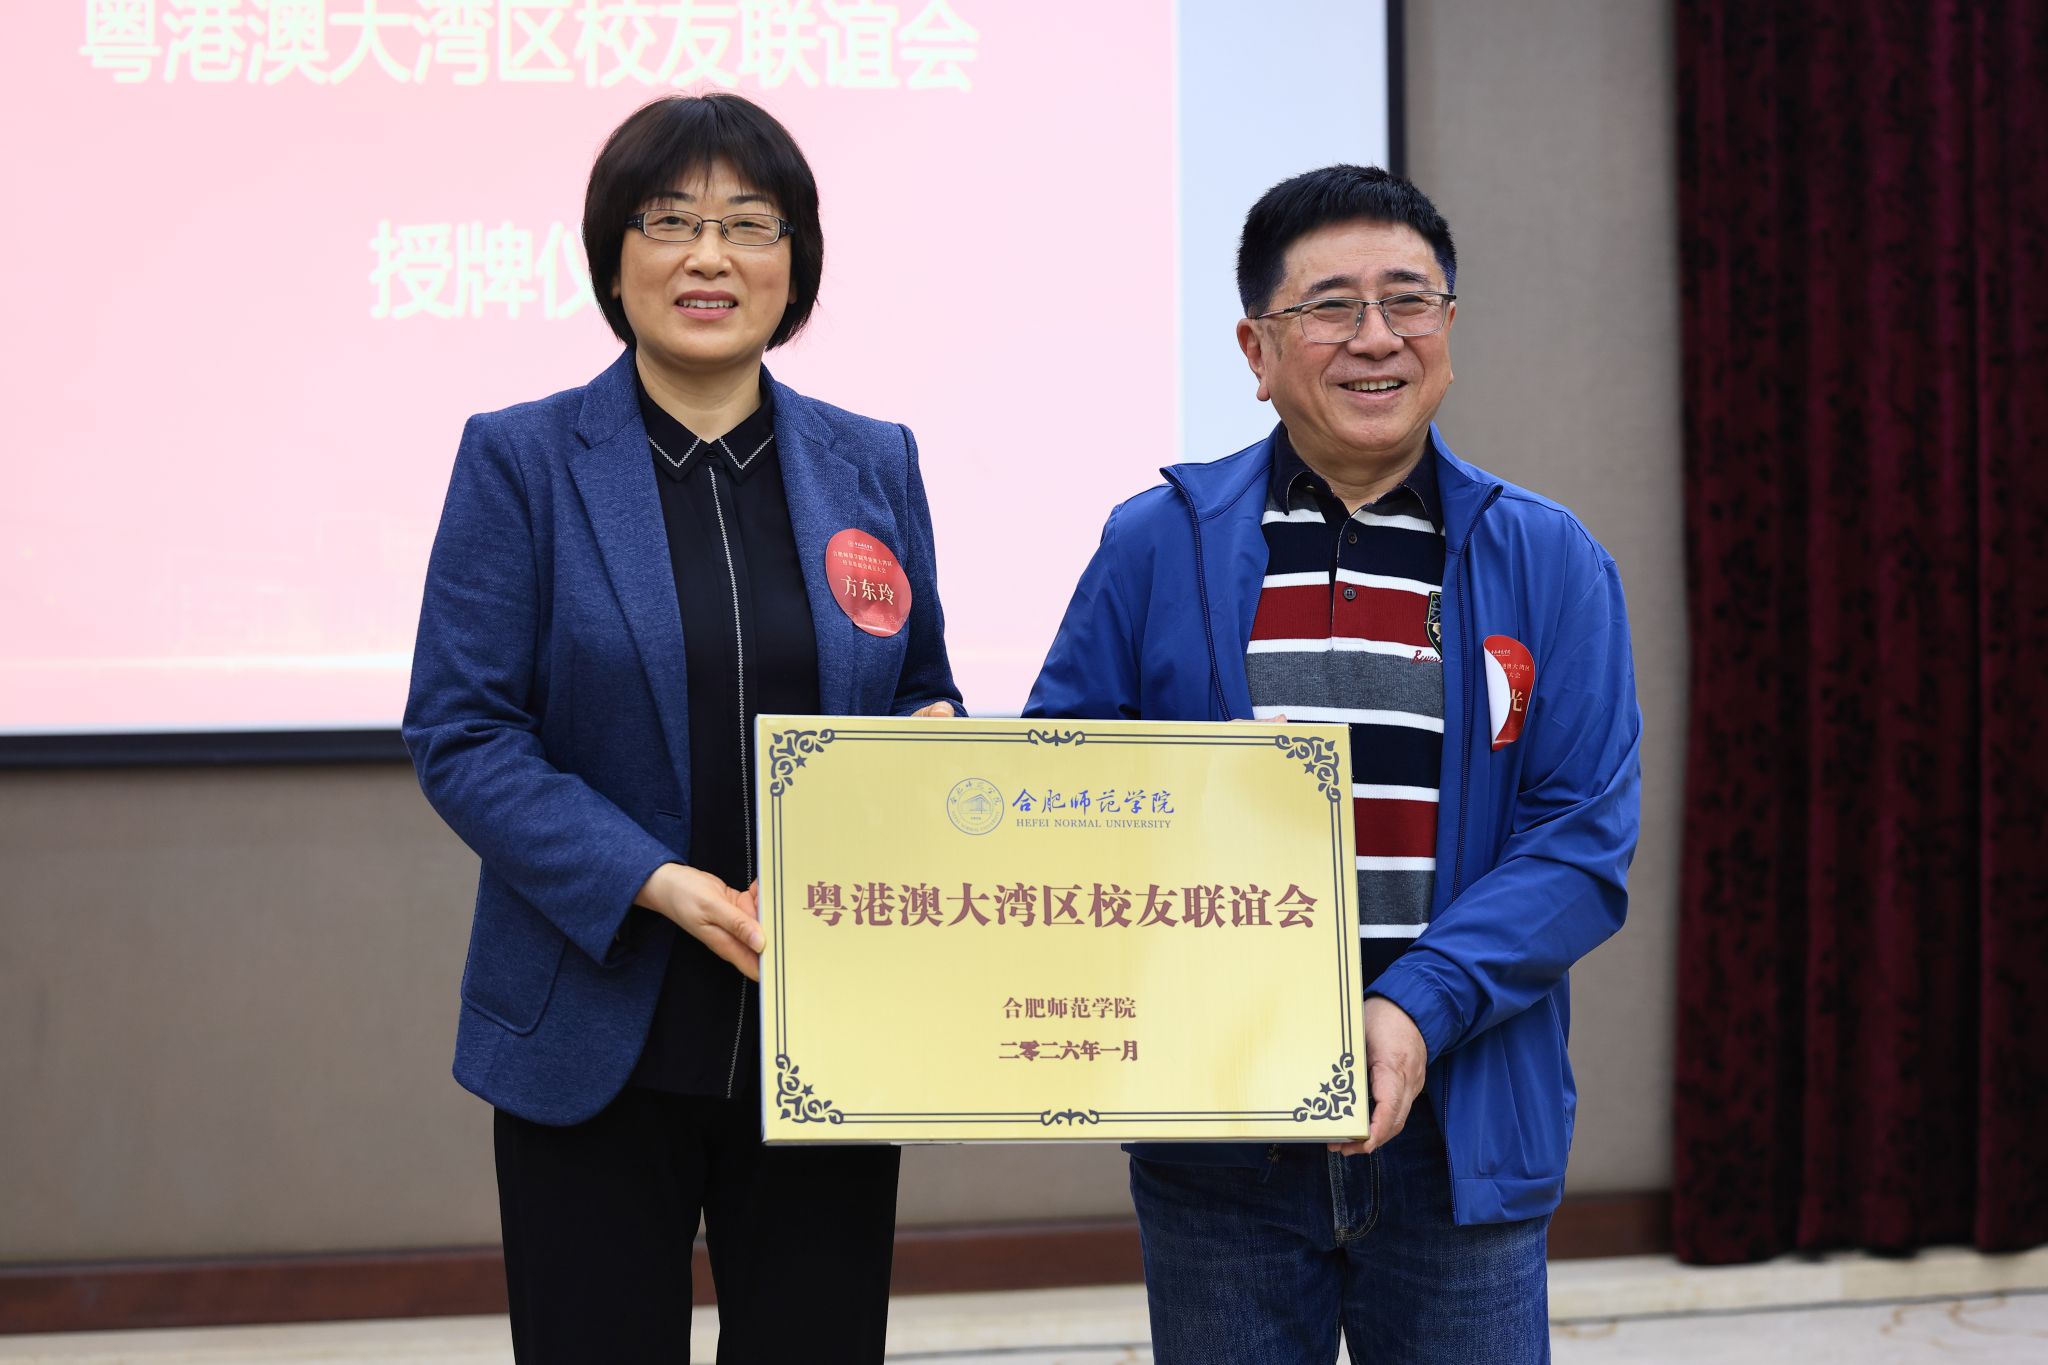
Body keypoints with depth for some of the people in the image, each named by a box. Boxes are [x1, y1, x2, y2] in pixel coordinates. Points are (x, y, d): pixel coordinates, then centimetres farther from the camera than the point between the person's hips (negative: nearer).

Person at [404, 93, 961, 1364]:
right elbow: (460, 733, -7)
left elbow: (924, 700, 15)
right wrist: (662, 888, -19)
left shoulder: (874, 465, 8)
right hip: (602, 1044, -3)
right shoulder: (522, 459, -2)